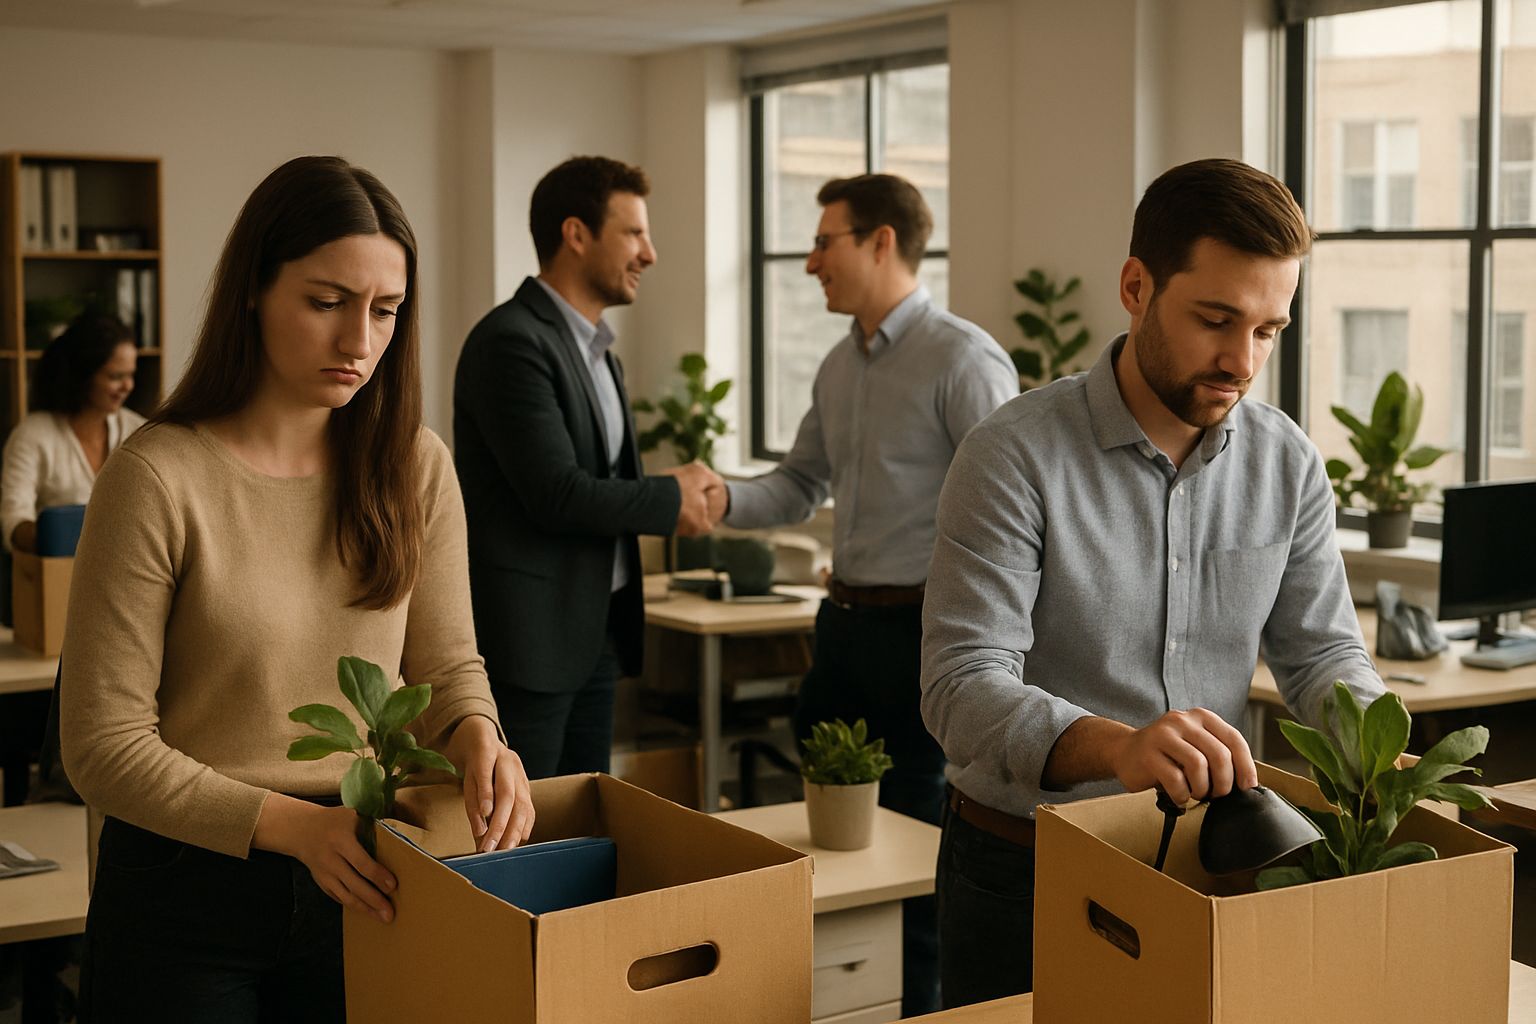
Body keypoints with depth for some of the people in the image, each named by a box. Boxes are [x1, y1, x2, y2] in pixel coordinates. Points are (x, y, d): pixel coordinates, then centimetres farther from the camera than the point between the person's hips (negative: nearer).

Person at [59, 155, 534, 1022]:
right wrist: (293, 826, -24)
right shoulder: (158, 478, -15)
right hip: (186, 890, -3)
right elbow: (104, 743, -14)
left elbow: (445, 661, 5)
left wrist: (476, 736, -18)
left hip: (363, 885, 4)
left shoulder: (416, 468, -1)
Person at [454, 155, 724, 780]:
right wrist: (671, 500, -8)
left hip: (595, 631, 9)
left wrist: (692, 492, 0)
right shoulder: (512, 341, -15)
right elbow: (557, 494, -22)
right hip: (526, 636, -9)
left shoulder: (597, 352, 16)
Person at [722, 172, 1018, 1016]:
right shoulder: (840, 367, 12)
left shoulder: (962, 361, -13)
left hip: (917, 631, -8)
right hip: (843, 621, 8)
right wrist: (722, 500, -1)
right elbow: (801, 485, 19)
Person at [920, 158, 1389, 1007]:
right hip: (1025, 874, -4)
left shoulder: (1288, 462, -1)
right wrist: (1114, 746, -44)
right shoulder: (1015, 457, -18)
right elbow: (965, 684, -26)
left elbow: (1320, 649, 4)